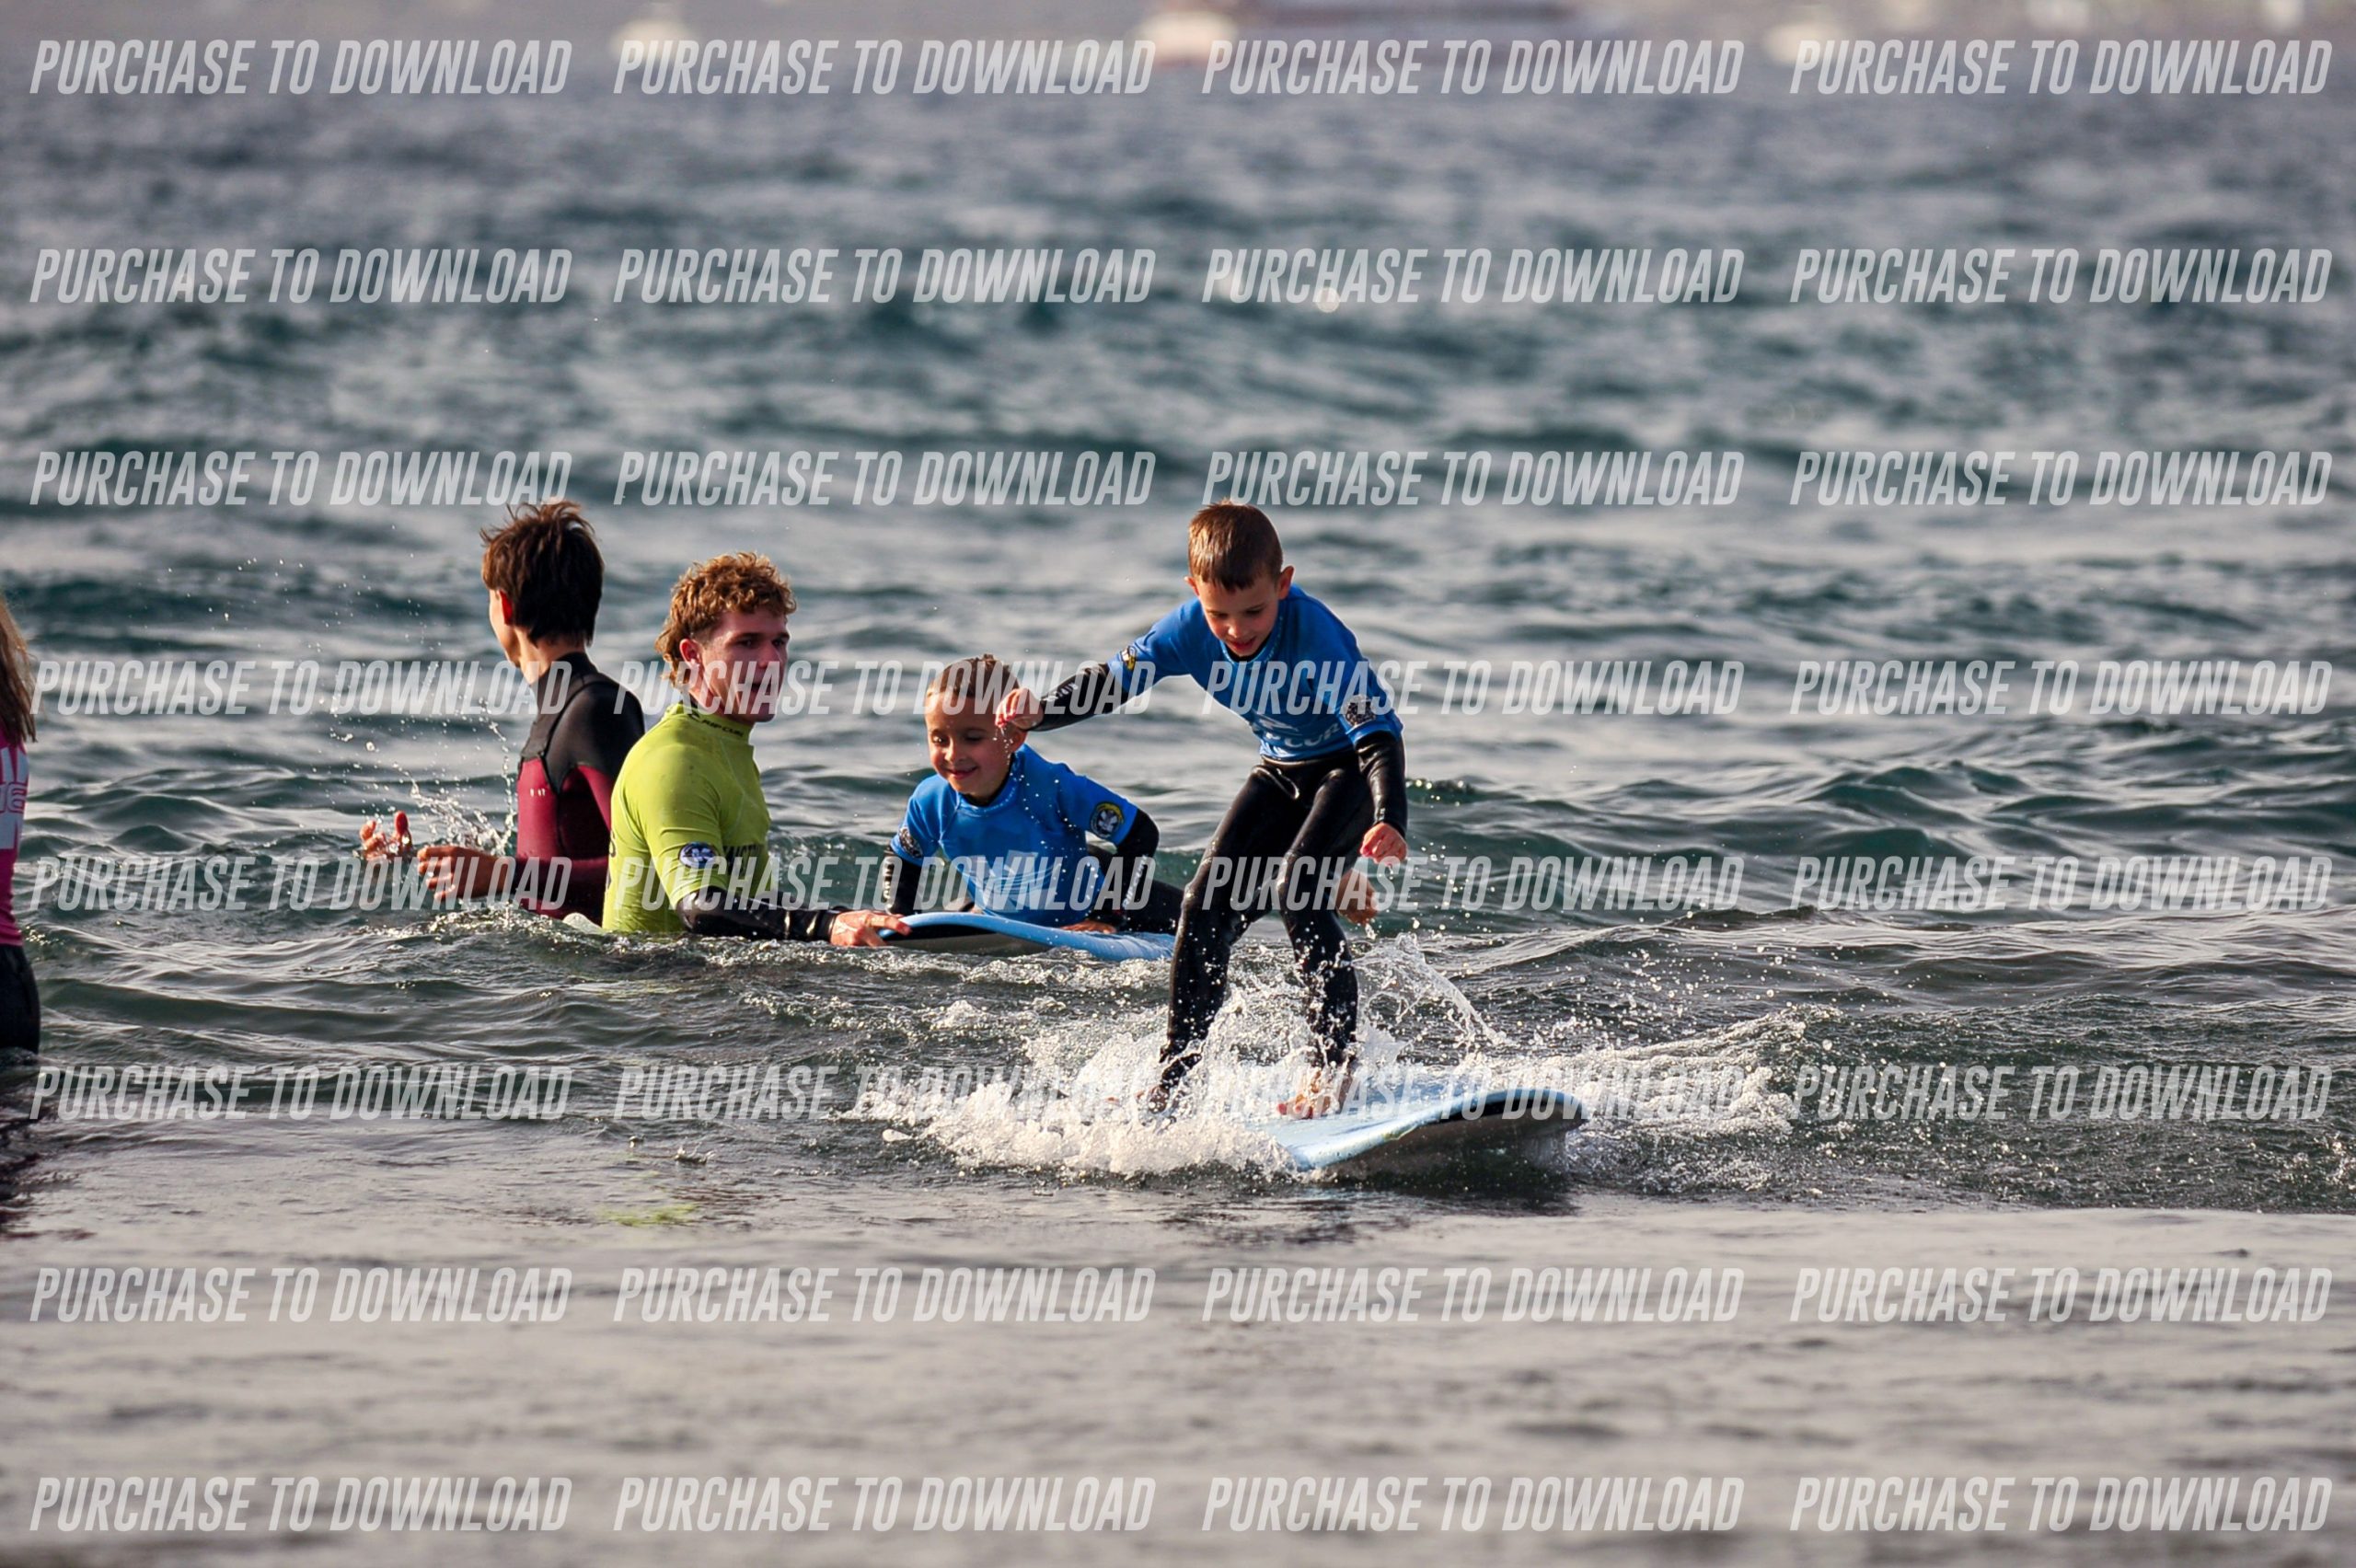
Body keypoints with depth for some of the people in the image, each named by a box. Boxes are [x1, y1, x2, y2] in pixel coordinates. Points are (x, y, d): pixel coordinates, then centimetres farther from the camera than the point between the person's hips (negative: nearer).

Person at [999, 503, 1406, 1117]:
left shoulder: (1316, 637, -35)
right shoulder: (1191, 628, -19)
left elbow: (1379, 732, -40)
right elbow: (1114, 679, -9)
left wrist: (1389, 821, -56)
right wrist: (1040, 712, -28)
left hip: (1350, 768, -6)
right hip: (1281, 772, 6)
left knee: (1297, 887, -27)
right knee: (1207, 905, -2)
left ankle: (1336, 1066, -19)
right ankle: (1172, 1081, 8)